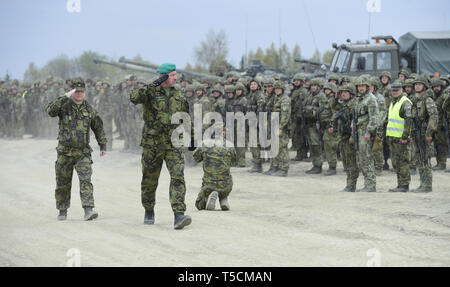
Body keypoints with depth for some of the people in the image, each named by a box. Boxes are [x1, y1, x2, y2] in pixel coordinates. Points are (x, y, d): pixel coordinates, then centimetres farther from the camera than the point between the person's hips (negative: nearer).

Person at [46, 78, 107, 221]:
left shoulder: (89, 109, 7)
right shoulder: (64, 106, -2)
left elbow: (98, 128, 17)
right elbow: (50, 111, -23)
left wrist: (103, 145, 14)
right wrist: (65, 97, -27)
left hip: (83, 153, 1)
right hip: (65, 153, -1)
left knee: (86, 180, -15)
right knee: (63, 184, 8)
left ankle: (88, 211, -24)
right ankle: (62, 211, 24)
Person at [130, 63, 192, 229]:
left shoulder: (178, 95, 11)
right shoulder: (150, 92, -4)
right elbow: (134, 98, -26)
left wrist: (191, 137, 25)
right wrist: (153, 86, -28)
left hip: (174, 145, 3)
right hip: (153, 144, -3)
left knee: (178, 178, -14)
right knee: (149, 181, 9)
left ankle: (179, 216, -22)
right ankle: (149, 211, 32)